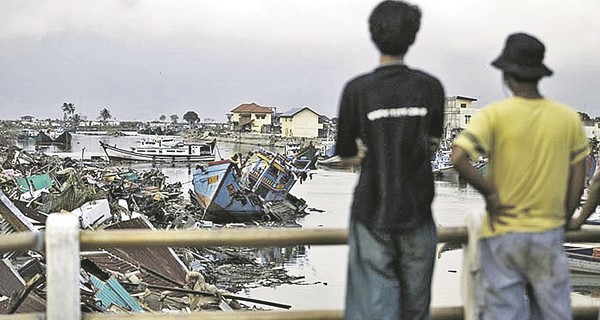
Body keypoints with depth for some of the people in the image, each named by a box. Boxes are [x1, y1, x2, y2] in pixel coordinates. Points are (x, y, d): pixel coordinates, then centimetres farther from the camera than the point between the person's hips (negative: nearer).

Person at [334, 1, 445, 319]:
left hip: (372, 213, -2)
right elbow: (432, 143, 10)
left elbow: (348, 157, -2)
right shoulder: (430, 87, -2)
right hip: (417, 212, 2)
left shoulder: (357, 90, -9)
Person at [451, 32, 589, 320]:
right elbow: (577, 179, 6)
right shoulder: (568, 118, 1)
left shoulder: (494, 115, -10)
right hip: (548, 234, 2)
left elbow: (458, 157, -23)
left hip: (503, 233, -2)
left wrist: (488, 192, -10)